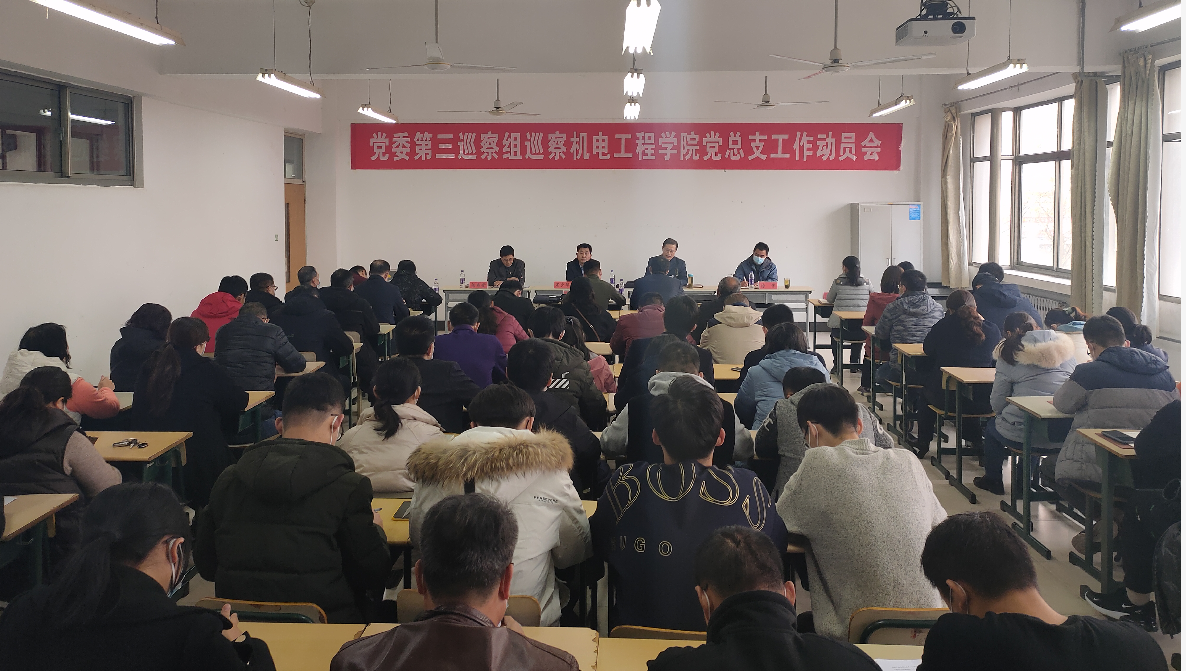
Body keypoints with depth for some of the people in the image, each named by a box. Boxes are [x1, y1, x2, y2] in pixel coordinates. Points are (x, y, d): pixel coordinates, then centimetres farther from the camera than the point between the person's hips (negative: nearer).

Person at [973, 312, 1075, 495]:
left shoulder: (1008, 354, -1)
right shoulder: (1064, 347, 7)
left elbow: (997, 404, 0)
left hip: (1022, 434, -4)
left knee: (992, 426, 28)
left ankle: (992, 480, 43)